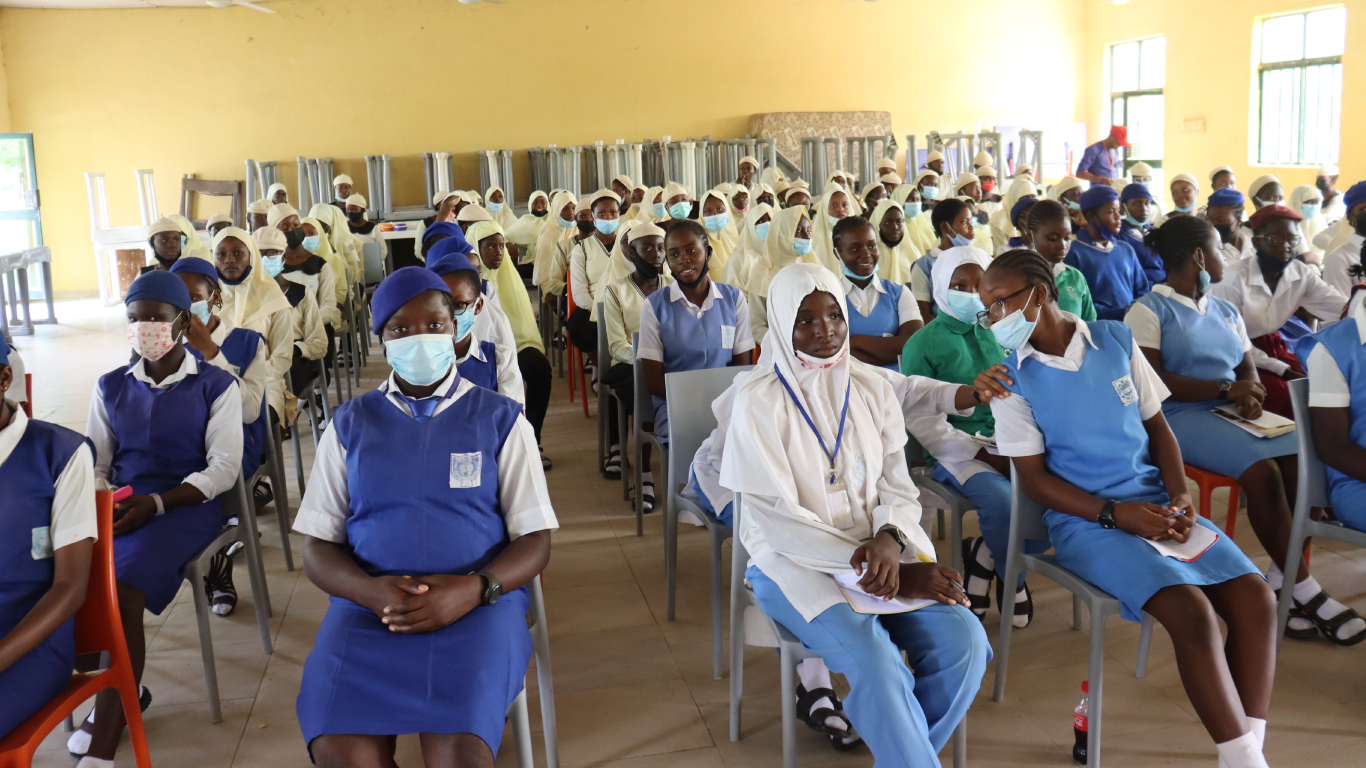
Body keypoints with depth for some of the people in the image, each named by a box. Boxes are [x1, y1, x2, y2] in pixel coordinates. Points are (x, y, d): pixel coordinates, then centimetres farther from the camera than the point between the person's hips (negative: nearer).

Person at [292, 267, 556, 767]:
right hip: (369, 604, 2)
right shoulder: (350, 424, 14)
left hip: (478, 603, -1)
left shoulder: (500, 419, 10)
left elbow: (535, 541, 5)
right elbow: (317, 548, 10)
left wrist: (473, 589, -14)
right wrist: (373, 591, -11)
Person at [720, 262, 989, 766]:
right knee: (876, 661, -31)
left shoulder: (871, 389, 6)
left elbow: (899, 490, 6)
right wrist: (880, 572, -18)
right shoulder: (759, 402, -9)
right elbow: (780, 522, -13)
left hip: (878, 550, 5)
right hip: (795, 562, -4)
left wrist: (889, 541, -18)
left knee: (964, 641, -19)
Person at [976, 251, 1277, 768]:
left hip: (1153, 501, 5)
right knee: (1191, 611, -24)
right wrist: (1115, 514, -16)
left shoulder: (1117, 341, 6)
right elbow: (1033, 478, -5)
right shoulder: (1013, 378, -3)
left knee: (1256, 599, -13)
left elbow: (1157, 427, 12)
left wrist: (1181, 498, -4)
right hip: (1086, 519, -4)